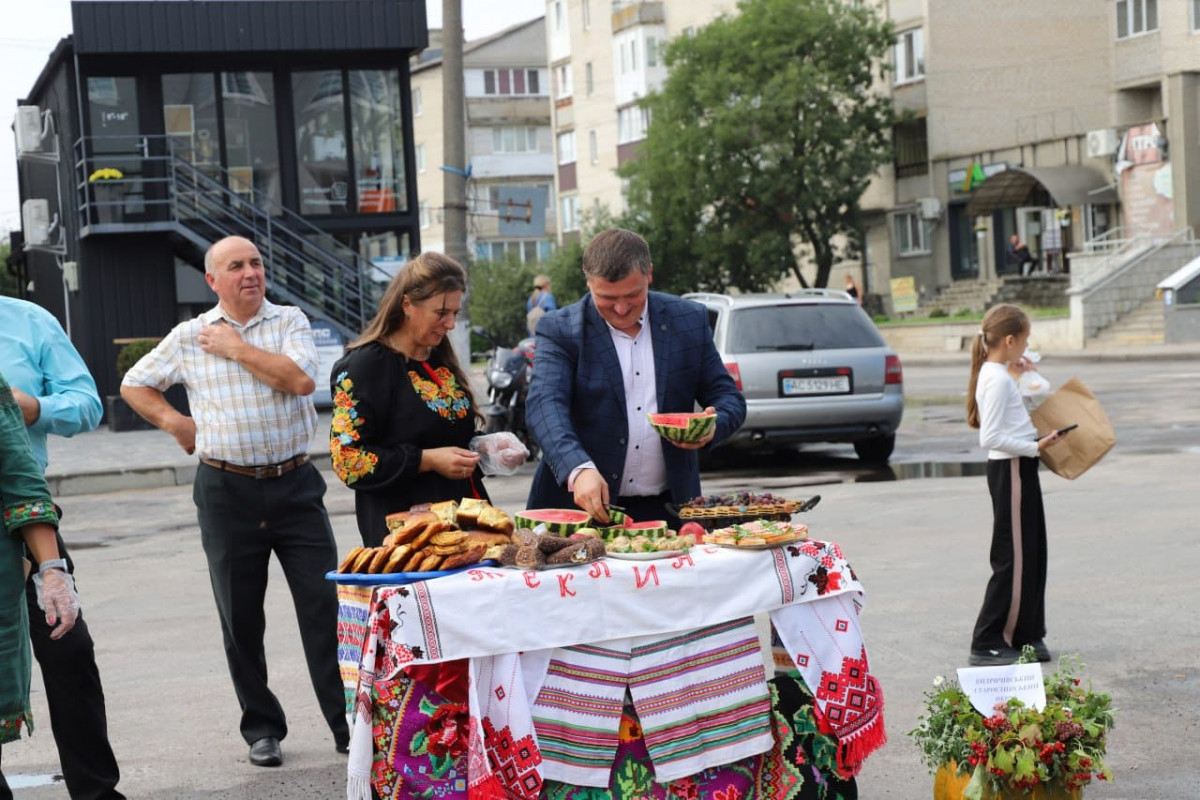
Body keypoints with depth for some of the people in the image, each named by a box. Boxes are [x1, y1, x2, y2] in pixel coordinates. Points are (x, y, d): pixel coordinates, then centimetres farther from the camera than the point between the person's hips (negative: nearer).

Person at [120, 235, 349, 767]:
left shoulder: (290, 322, 3)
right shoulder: (189, 337, 5)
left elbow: (301, 380, -15)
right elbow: (134, 386, 16)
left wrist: (236, 348, -10)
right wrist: (175, 423, 2)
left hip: (295, 484, -1)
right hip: (227, 491, 1)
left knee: (324, 604, -4)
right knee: (240, 617, 6)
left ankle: (347, 723, 2)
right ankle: (262, 729, 18)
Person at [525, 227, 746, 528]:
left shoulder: (689, 320, 6)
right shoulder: (560, 330, -2)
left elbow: (729, 398, 10)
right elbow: (545, 404, -16)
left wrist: (713, 426, -15)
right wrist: (579, 469, -33)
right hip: (582, 505, -2)